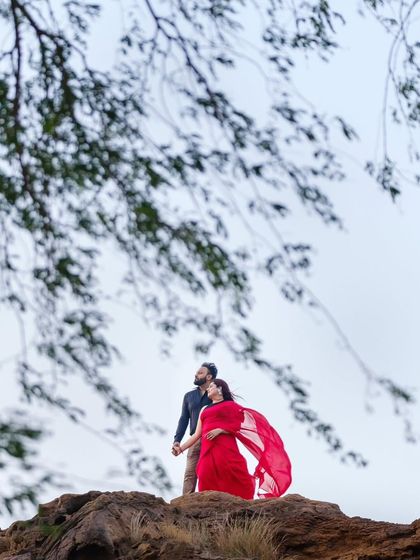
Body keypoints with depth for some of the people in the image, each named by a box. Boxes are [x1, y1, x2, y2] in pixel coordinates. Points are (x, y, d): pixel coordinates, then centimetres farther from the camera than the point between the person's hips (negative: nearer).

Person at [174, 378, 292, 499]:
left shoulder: (230, 405, 12)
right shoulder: (204, 410, 26)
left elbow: (241, 425, -1)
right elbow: (197, 434, 22)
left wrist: (220, 430, -12)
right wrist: (181, 448, 12)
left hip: (226, 449, -5)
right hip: (208, 452, 5)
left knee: (234, 485, -12)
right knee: (209, 486, -6)